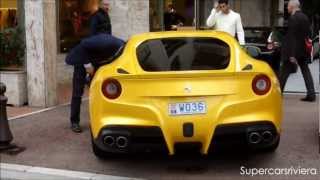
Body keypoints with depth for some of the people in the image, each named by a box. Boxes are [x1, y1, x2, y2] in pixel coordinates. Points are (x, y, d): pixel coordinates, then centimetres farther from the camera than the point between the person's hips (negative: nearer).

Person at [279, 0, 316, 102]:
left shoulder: (293, 18, -15)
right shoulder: (305, 17, 9)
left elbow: (292, 36, -19)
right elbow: (308, 34, 12)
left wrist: (291, 54, -20)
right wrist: (307, 48, 17)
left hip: (293, 50, -7)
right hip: (303, 51, 7)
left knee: (284, 72, 2)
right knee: (305, 71, 9)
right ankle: (311, 94, 6)